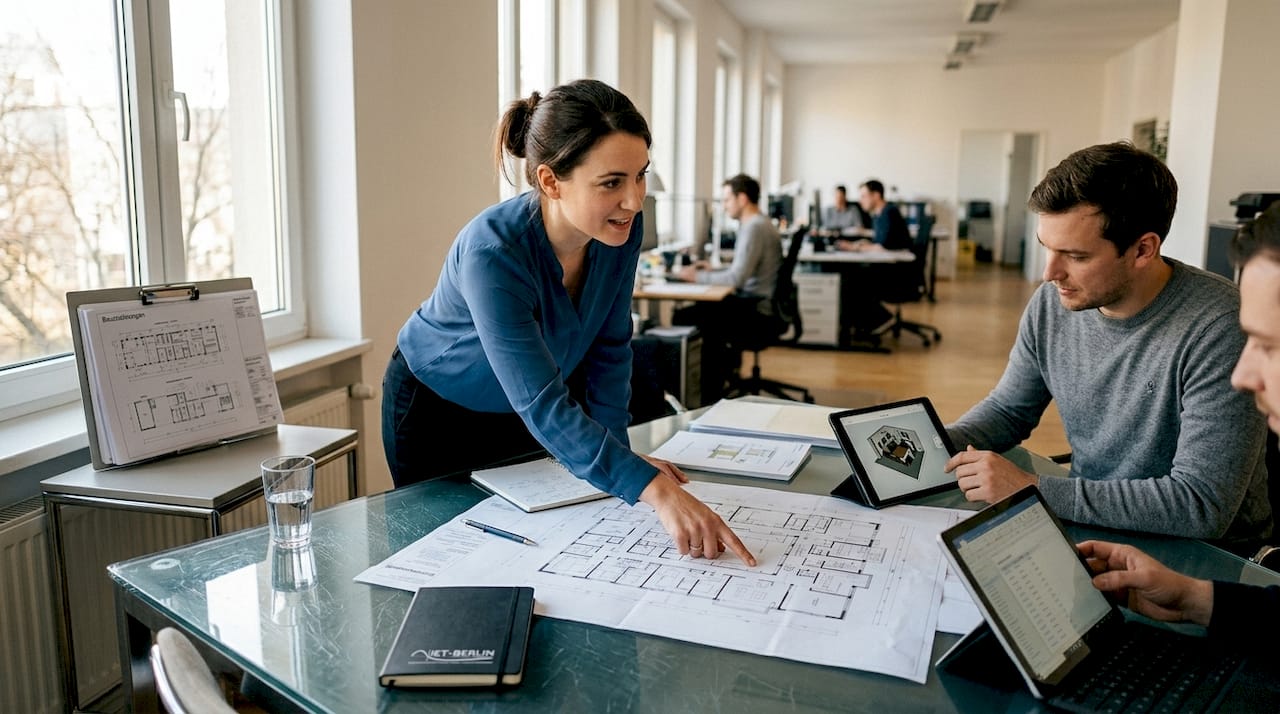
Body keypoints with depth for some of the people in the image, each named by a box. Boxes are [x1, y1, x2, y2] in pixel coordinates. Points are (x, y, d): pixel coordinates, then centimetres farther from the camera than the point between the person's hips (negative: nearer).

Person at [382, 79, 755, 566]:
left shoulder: (621, 229, -21)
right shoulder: (492, 252, -39)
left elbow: (609, 346, -8)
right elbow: (544, 408, -44)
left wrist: (616, 450, -13)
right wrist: (655, 491, -52)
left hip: (519, 412, 5)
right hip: (437, 411, -5)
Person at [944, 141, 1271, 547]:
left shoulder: (1219, 327, -24)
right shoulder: (1051, 304, -5)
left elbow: (1201, 506, -28)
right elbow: (1008, 409, 10)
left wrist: (1033, 490, -29)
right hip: (1089, 526, 6)